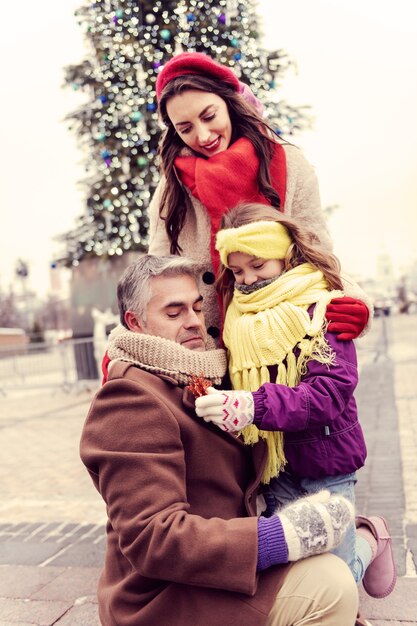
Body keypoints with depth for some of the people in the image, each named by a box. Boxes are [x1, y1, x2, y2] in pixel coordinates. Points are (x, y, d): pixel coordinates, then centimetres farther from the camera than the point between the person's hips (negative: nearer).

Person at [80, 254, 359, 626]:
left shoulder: (199, 381, 11)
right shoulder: (131, 399, -20)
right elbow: (152, 537, -27)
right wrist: (283, 535, -31)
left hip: (210, 575, 10)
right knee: (330, 585, -22)